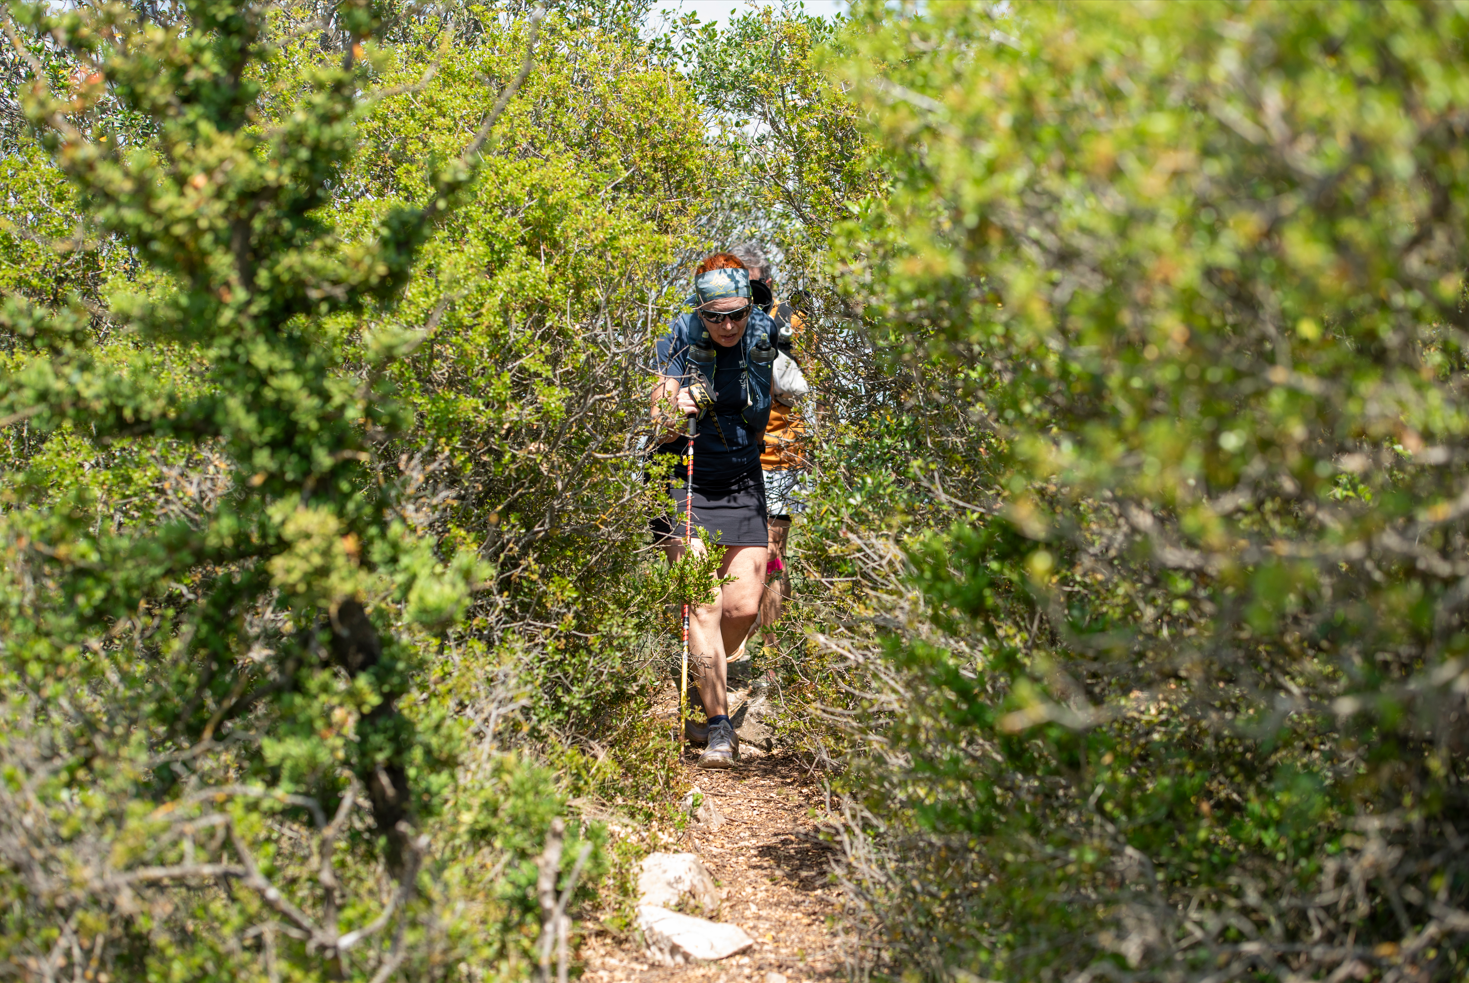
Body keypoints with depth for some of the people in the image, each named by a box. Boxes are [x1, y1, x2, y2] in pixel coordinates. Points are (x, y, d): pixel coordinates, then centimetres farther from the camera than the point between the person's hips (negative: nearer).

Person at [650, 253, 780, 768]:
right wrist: (674, 413, -34)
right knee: (704, 604, -14)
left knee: (743, 607, -2)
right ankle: (719, 727, -11)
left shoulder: (764, 337, -4)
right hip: (684, 479, -3)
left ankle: (705, 686, 27)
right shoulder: (679, 342, -11)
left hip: (742, 483, 3)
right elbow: (659, 426, -14)